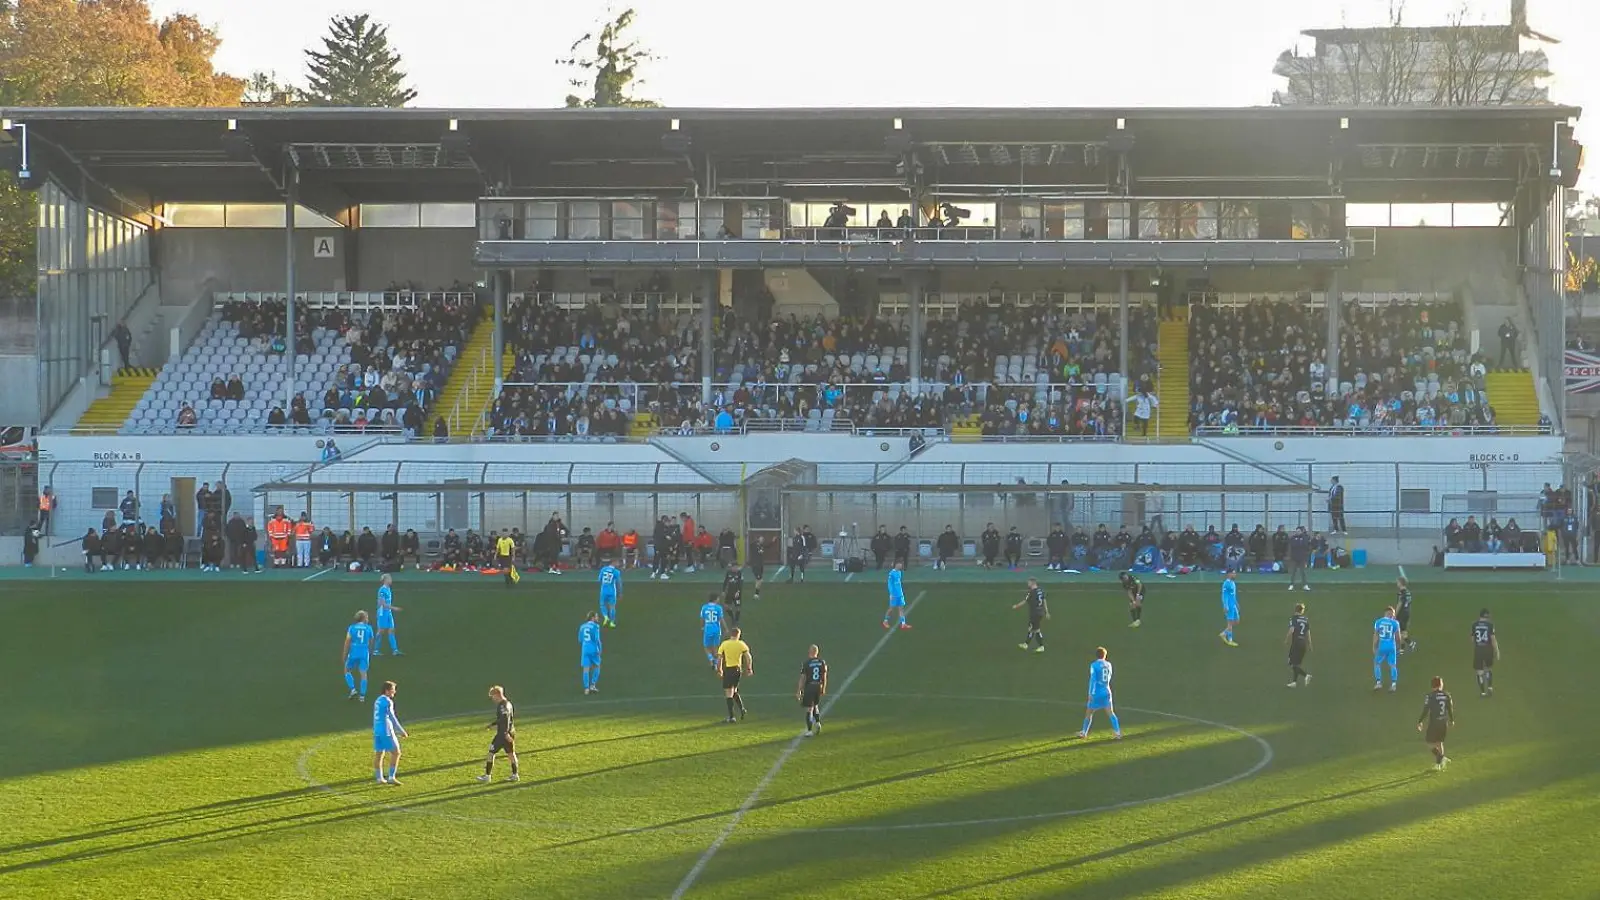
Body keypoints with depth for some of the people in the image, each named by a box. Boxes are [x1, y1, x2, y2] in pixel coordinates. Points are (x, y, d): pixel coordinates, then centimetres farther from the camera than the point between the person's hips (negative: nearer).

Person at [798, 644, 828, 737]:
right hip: (819, 687, 4)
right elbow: (824, 677, 8)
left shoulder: (806, 663, -9)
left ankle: (809, 730, 2)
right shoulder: (822, 662, 2)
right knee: (815, 706, 25)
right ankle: (818, 722, 7)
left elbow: (803, 678, -7)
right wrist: (824, 689, 19)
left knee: (809, 709, 2)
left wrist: (799, 691, -1)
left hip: (809, 687, -4)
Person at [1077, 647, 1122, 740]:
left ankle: (1084, 732, 19)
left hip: (1097, 693, -4)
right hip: (1106, 692, 4)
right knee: (1110, 713, 0)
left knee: (1089, 713, 11)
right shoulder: (1108, 664, 7)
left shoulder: (1094, 665, -8)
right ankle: (1118, 732, -11)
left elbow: (1093, 679, -14)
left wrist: (1091, 693, -13)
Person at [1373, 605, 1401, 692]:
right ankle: (1393, 684, 7)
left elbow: (1375, 636, 1)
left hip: (1382, 646, 0)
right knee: (1393, 665, 12)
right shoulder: (1395, 623, -6)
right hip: (1392, 647, 0)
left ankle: (1378, 682, 13)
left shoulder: (1378, 622, -3)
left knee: (1377, 663, 18)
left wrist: (1374, 647, 10)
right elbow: (1398, 637, 0)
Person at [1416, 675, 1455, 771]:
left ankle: (1442, 758, -11)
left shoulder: (1430, 696, -12)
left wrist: (1420, 722, -2)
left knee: (1430, 743, 7)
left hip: (1434, 723, -4)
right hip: (1444, 723, 5)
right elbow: (1450, 709, 6)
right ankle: (1438, 765, 20)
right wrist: (1452, 720, 23)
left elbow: (1425, 710, -12)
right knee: (1439, 742, 18)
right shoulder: (1446, 695, -1)